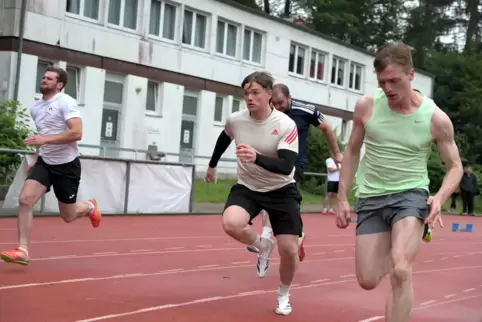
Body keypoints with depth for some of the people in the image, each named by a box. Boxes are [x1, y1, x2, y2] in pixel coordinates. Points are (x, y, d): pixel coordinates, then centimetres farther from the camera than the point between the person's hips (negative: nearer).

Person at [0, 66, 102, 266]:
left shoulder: (66, 102, -14)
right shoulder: (35, 108, 9)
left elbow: (76, 133, -26)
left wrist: (45, 139, -31)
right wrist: (36, 160, 16)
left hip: (67, 165, -6)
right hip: (44, 163, 6)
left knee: (67, 216, 5)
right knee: (25, 200, -17)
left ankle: (90, 208, 40)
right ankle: (22, 251, -14)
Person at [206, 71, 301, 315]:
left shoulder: (286, 125, -22)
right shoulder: (235, 120, -10)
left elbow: (286, 167, -33)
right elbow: (224, 139, 16)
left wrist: (256, 157, -49)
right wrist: (212, 165, 28)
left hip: (281, 191, -2)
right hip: (247, 188, 2)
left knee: (289, 250, -7)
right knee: (231, 224, -29)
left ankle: (283, 294, 25)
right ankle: (262, 245, 6)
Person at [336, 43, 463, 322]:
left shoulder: (436, 118, -11)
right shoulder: (366, 106, -6)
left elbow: (455, 167, 1)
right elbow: (352, 151, 9)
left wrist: (440, 198, -19)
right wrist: (342, 198, 5)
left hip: (411, 195, -3)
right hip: (371, 198, 3)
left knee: (400, 272, -24)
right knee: (368, 281, 4)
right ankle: (392, 258, 39)